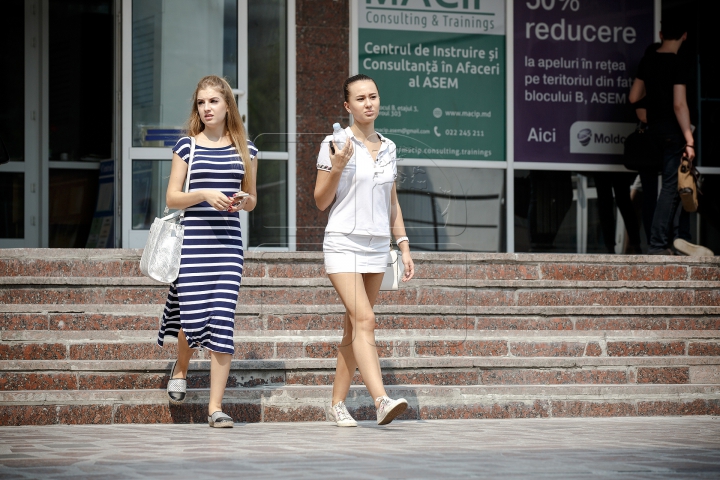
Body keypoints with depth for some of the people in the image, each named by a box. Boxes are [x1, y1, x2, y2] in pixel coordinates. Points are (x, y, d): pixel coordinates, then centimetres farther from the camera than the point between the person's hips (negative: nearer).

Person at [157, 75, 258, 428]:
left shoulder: (245, 149, 11)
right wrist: (204, 194, -14)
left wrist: (245, 199, -4)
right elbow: (172, 197, 2)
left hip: (228, 242, 2)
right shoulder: (186, 146, 5)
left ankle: (216, 407, -2)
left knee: (222, 320, -5)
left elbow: (252, 200, 19)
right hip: (192, 240, -1)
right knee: (193, 316, -8)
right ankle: (181, 368, 29)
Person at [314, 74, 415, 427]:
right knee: (364, 320, -18)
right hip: (343, 243, -5)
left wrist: (404, 246, 13)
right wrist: (337, 167, -17)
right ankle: (381, 401, -29)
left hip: (377, 247, 5)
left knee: (356, 327, 6)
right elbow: (321, 202, -2)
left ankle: (338, 402, 13)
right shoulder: (334, 144, -4)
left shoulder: (388, 147, 12)